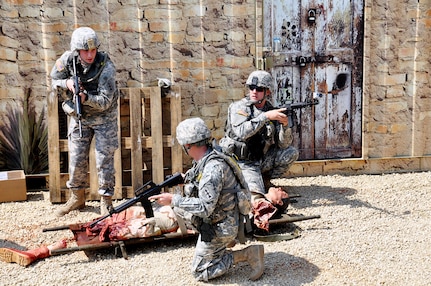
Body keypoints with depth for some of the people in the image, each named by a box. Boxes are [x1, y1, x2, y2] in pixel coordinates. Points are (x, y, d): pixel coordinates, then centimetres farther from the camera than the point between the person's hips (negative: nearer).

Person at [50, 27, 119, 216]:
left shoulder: (106, 66, -25)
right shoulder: (67, 60, -13)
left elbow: (104, 102, -26)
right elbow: (54, 82, 2)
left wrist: (86, 97, -45)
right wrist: (66, 83, -20)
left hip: (103, 117, -3)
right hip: (78, 116, 4)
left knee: (104, 159, -3)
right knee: (76, 159, 8)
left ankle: (106, 201, 11)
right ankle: (77, 197, 27)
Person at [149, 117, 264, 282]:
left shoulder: (213, 168, -30)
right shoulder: (204, 159, -1)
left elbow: (205, 208, -30)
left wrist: (173, 200, -26)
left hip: (220, 228, -9)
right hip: (214, 219, 9)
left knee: (199, 273, 2)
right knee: (179, 208, 18)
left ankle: (247, 254, 0)